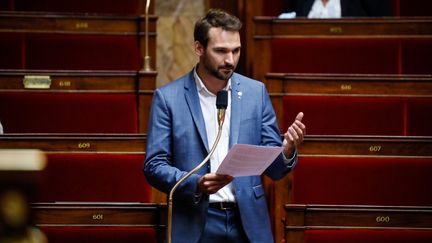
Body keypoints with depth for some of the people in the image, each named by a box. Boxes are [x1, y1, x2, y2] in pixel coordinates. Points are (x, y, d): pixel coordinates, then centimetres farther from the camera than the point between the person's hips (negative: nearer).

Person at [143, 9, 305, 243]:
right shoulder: (168, 97, -2)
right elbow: (154, 166, -4)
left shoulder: (256, 92, 5)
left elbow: (273, 168, 6)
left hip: (248, 224, 2)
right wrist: (196, 184, -19)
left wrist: (287, 150, -15)